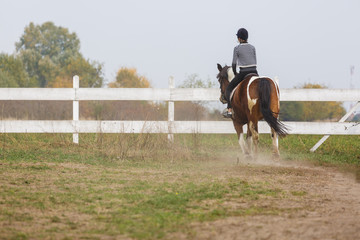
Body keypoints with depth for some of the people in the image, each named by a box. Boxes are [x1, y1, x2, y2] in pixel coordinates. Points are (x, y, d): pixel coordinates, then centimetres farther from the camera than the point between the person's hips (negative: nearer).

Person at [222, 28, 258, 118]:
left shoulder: (237, 48, -2)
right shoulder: (252, 47, 8)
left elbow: (234, 63, -2)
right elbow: (255, 62, 11)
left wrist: (235, 73, 14)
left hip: (243, 73, -3)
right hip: (254, 72, 3)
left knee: (229, 89, 13)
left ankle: (230, 110, -1)